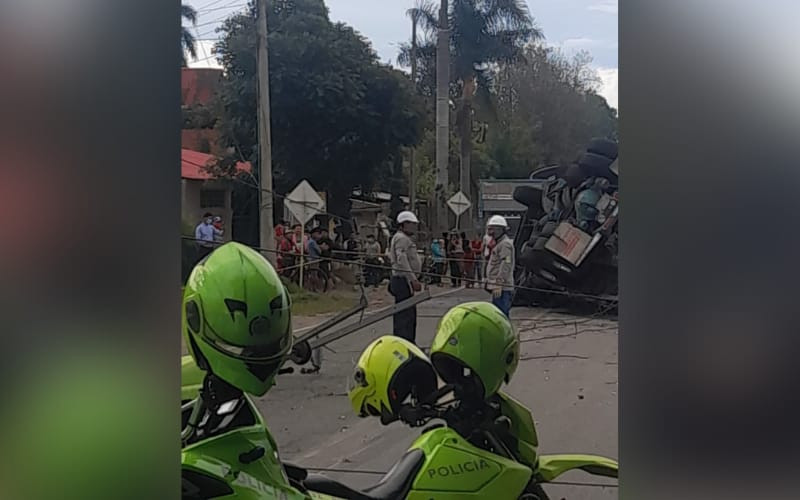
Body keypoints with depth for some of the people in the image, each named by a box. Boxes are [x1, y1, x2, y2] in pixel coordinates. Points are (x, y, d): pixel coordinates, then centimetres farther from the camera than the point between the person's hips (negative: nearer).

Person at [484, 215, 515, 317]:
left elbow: (506, 265, -21)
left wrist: (498, 285, -25)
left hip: (501, 288, -11)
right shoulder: (499, 243, 21)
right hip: (499, 287, 11)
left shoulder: (505, 244, -12)